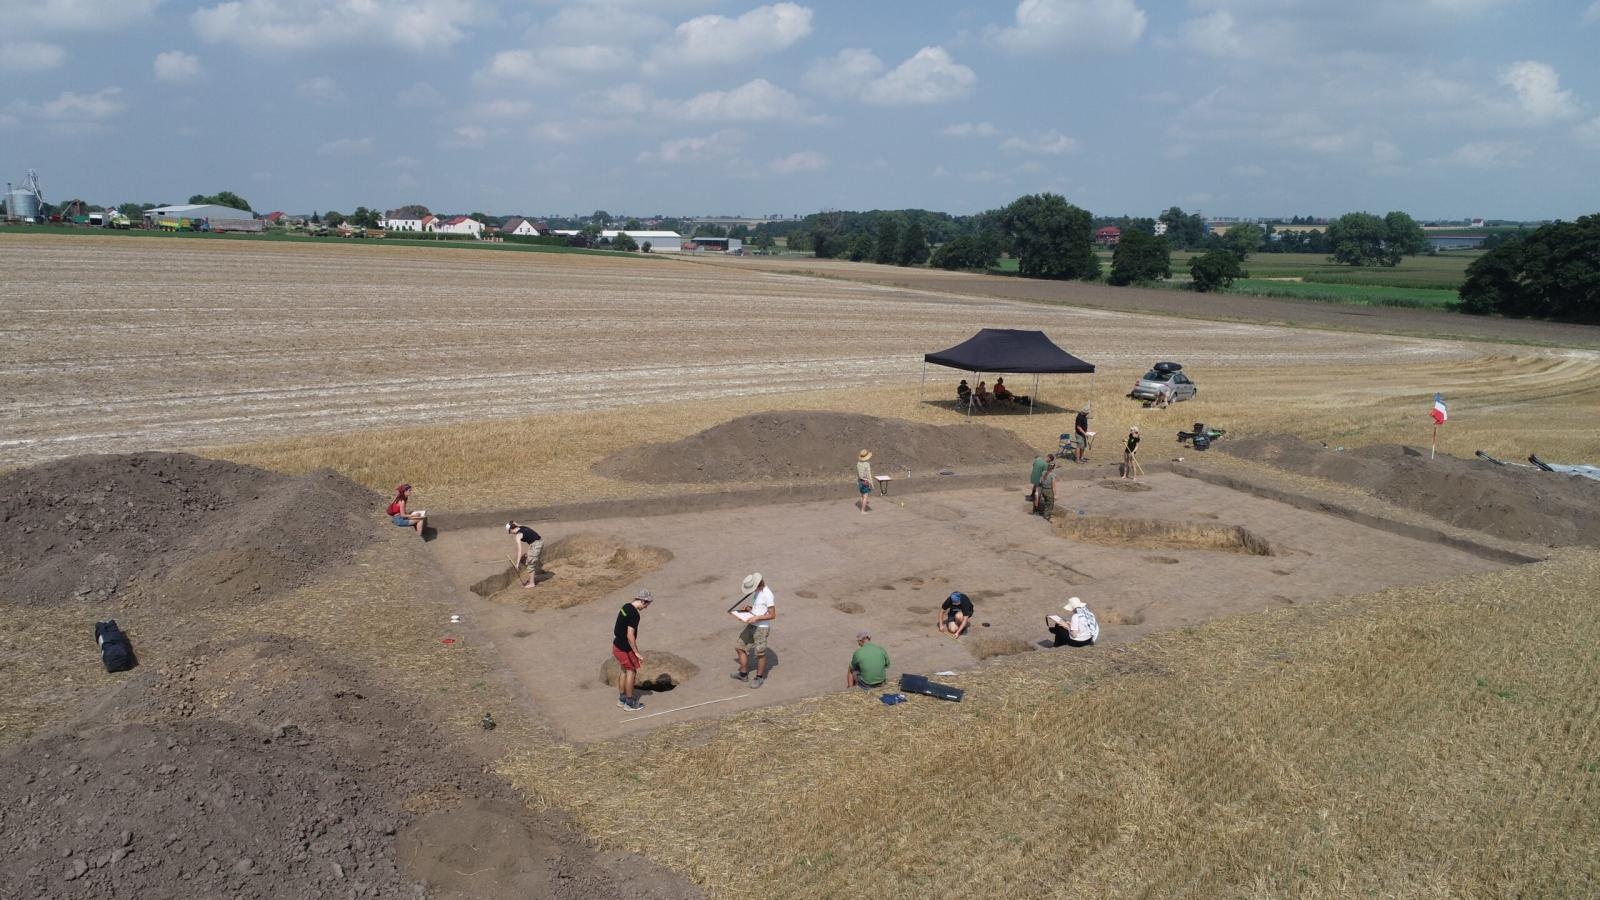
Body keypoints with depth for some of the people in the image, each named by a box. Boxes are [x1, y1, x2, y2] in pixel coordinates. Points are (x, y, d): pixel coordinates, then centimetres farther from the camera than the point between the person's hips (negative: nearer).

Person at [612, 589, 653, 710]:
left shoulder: (625, 606, 5)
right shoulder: (634, 614, -24)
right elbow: (630, 636, -27)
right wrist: (637, 653, -20)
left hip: (617, 645, 9)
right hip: (625, 649, -9)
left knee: (625, 671, 21)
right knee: (631, 672, 6)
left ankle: (622, 699, 31)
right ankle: (629, 703, 14)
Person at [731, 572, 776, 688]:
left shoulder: (767, 594, -23)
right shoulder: (757, 591, 5)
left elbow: (772, 615, -21)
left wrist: (756, 618, -26)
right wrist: (748, 608, 1)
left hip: (762, 628, -9)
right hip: (751, 625, 9)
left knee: (760, 653, 4)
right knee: (740, 647, 12)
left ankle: (759, 677, 23)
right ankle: (743, 673, 28)